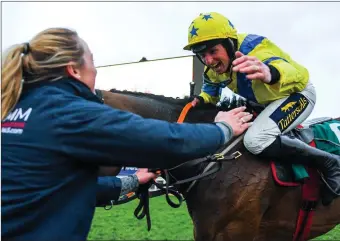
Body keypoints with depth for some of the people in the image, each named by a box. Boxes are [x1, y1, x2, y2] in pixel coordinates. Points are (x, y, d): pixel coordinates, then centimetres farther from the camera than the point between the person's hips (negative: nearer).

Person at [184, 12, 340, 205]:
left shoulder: (252, 48, -34)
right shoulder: (213, 69, -10)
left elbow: (287, 70, -54)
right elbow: (211, 92, 10)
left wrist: (270, 73, -79)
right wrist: (201, 100, -14)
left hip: (296, 92, -9)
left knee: (256, 140, -32)